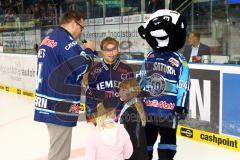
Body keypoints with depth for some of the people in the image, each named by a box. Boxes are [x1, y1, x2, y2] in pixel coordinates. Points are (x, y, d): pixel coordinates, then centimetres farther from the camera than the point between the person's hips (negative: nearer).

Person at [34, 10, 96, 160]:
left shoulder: (48, 39, 15)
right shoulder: (66, 40, -14)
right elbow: (82, 68, -18)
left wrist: (82, 51, 13)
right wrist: (89, 51, 1)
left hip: (47, 104, 10)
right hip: (59, 107, -10)